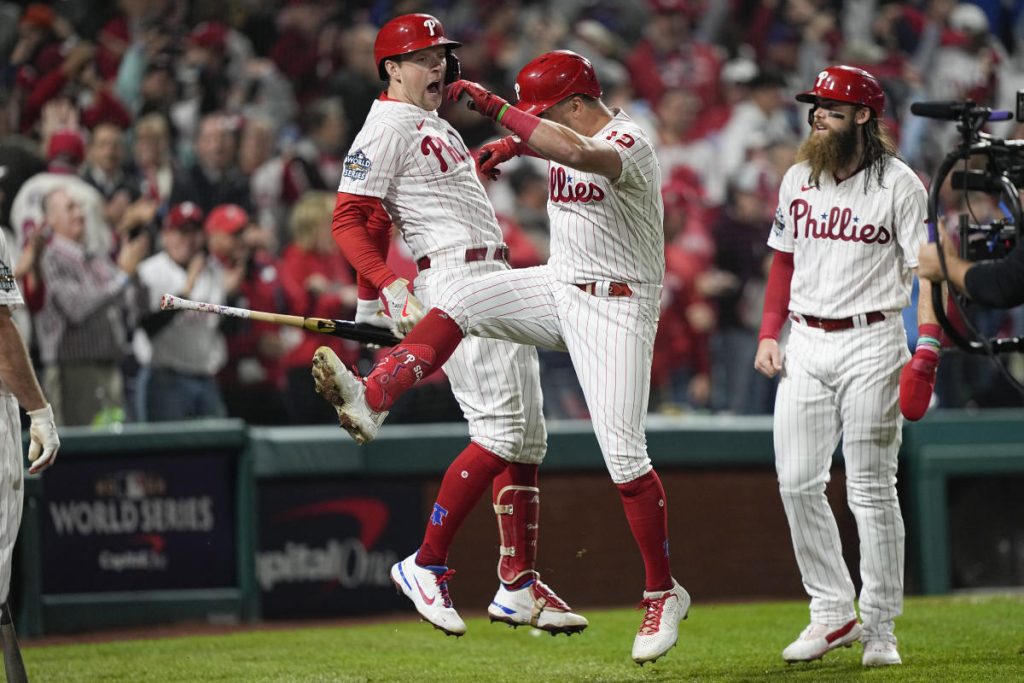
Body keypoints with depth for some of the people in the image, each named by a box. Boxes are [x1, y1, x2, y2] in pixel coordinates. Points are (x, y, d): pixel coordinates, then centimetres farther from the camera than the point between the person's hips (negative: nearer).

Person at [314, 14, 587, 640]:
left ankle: (519, 587, 9)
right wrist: (389, 287, -25)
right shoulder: (388, 128, -5)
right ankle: (427, 565, -11)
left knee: (529, 437, 7)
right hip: (453, 282, -10)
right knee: (502, 430, -17)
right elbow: (348, 221, -12)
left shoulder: (440, 128, 23)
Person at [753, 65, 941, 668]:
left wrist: (927, 347, -18)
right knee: (798, 483, 0)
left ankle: (880, 628, 5)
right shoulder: (799, 180, 11)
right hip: (805, 345, 5)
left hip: (871, 342, -5)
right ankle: (833, 613, 10)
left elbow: (925, 269, -8)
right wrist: (769, 334, 10)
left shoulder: (899, 184, -5)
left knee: (872, 491, -3)